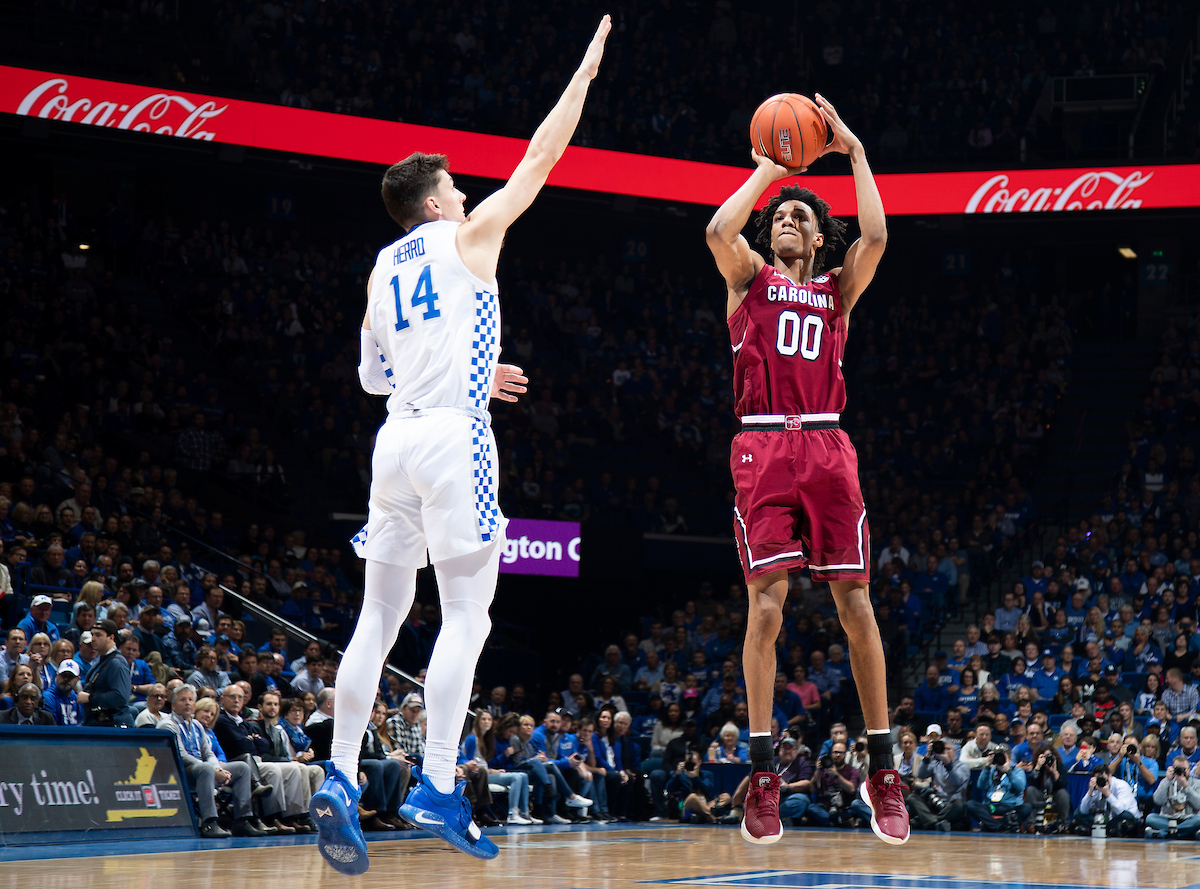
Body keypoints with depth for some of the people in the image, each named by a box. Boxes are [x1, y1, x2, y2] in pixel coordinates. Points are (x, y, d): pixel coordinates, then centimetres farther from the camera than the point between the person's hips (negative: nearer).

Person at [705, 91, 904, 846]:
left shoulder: (837, 290, 18)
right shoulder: (750, 276, 15)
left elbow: (874, 239, 0)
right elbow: (718, 231, -6)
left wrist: (855, 153, 4)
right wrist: (767, 170, 4)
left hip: (828, 450, 2)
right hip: (764, 449, -2)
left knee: (856, 602, -2)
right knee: (767, 602, -10)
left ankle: (883, 771, 3)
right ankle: (763, 775, -9)